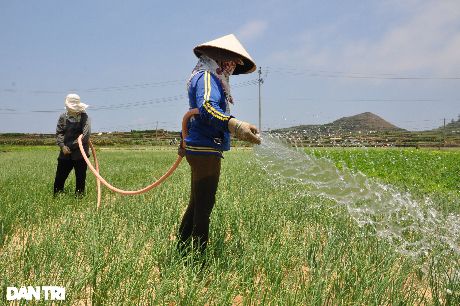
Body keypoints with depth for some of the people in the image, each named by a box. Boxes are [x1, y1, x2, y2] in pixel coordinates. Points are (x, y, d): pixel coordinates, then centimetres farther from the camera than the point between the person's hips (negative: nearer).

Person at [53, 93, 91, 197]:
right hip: (65, 153, 3)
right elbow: (59, 133, 7)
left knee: (80, 176, 4)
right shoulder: (63, 117, 5)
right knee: (60, 175, 10)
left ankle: (79, 195, 17)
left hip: (80, 153, -3)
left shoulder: (84, 117, -7)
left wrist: (71, 146, -13)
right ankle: (57, 194, 25)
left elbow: (85, 135, -15)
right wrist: (62, 146, -9)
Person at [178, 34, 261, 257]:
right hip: (205, 151, -11)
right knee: (204, 206, -6)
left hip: (201, 151, 11)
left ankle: (183, 251, 29)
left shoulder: (208, 78, 22)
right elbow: (208, 108, -31)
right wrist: (236, 126, -44)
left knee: (197, 204, 18)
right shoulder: (206, 77, -12)